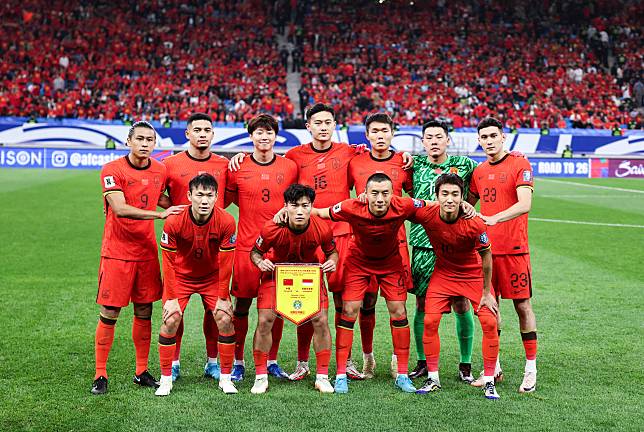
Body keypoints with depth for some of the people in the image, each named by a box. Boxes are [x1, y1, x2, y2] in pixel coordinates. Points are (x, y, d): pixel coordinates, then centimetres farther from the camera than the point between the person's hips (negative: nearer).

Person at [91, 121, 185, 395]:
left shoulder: (160, 171, 6)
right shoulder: (112, 170, -11)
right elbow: (120, 209, -23)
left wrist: (184, 210, 10)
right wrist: (160, 214, -28)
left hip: (147, 251, 5)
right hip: (117, 252, -5)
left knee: (144, 313, 10)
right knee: (109, 314, -1)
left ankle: (141, 372, 21)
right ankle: (100, 375, 11)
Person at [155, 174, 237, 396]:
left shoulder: (226, 221, -24)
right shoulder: (173, 222, -25)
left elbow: (225, 263, -14)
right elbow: (168, 262, -15)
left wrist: (223, 298, -11)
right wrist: (171, 297, -15)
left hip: (213, 276, 1)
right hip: (180, 276, -1)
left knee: (225, 319, -9)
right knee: (170, 320, -12)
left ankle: (225, 377, 7)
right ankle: (166, 379, 3)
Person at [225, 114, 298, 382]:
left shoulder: (290, 167, 4)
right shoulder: (238, 169, 0)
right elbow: (224, 201, 11)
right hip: (247, 246, -1)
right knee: (242, 305, 3)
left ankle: (272, 361, 20)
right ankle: (238, 362, 17)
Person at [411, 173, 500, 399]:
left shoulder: (474, 224, -30)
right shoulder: (427, 215, -24)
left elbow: (486, 256, -14)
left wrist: (486, 293, -8)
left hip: (475, 275, -2)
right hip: (443, 273, 2)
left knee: (489, 323, -10)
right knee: (429, 321, -7)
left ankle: (489, 381, 6)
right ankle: (433, 379, 9)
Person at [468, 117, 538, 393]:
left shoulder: (520, 164, -5)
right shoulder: (479, 172, 12)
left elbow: (525, 204, -18)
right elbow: (467, 204, 24)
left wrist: (494, 218, -30)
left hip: (513, 249, -5)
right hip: (485, 248, 5)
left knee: (522, 305, 1)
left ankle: (531, 369, 11)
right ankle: (493, 367, 20)